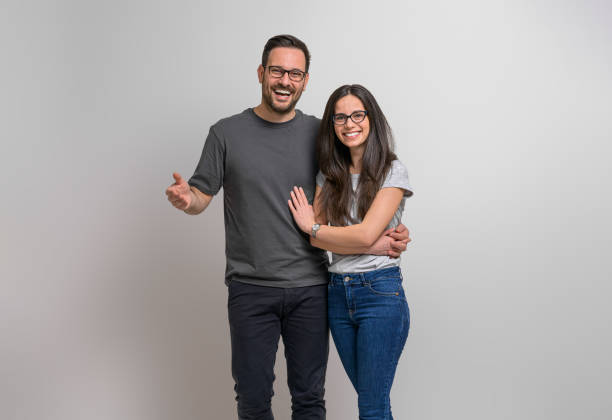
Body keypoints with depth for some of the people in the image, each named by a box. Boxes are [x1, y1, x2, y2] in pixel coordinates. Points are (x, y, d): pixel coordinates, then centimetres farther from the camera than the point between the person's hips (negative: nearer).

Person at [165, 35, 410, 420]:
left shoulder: (319, 135, 5)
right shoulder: (227, 133, 1)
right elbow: (201, 196, 4)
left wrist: (383, 240, -4)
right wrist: (185, 199, -20)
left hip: (310, 288, 1)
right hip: (250, 288, -1)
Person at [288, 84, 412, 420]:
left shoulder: (391, 171, -5)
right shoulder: (329, 175, 10)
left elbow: (365, 234, -15)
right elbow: (313, 237, -1)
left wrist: (313, 228, -2)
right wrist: (382, 242, -13)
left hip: (380, 291, -5)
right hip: (338, 293, 5)